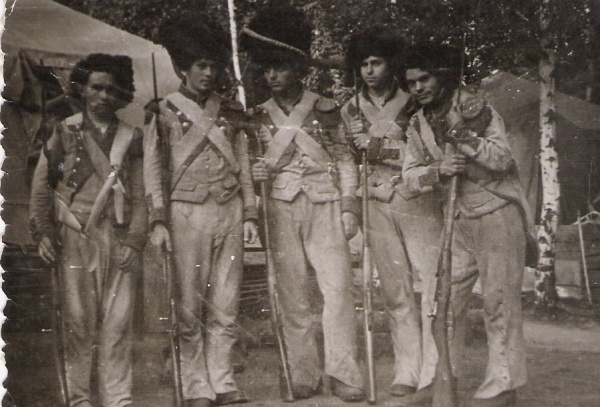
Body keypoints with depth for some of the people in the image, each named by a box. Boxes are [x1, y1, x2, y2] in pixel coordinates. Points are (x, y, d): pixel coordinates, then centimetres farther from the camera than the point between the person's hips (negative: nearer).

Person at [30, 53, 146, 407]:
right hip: (75, 237, -1)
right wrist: (44, 233, 1)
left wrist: (135, 241, -1)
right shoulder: (65, 132, 9)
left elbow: (139, 195, 8)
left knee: (119, 322, -2)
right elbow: (41, 184, 8)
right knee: (79, 321, 0)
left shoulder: (131, 136, 13)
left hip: (119, 237, 1)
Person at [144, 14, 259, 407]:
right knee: (190, 305, -1)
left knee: (226, 304, 4)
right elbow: (153, 167, 2)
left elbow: (244, 165, 15)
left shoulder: (231, 112, 14)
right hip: (188, 212, -3)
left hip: (230, 212, 3)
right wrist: (159, 220, -6)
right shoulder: (166, 112, 4)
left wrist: (250, 214, 9)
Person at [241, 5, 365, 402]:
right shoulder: (261, 116, 10)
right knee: (293, 293, 1)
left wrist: (348, 206, 0)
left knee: (338, 288, -7)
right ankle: (305, 376, 10)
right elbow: (262, 165, 15)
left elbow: (345, 160, 8)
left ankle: (344, 374, 1)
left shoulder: (326, 109, 6)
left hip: (326, 205, -1)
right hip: (282, 209, 2)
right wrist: (256, 172, -8)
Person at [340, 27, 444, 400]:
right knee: (395, 293, 4)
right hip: (378, 205, 3)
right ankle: (407, 372, 11)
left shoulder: (414, 103, 0)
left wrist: (387, 150, -10)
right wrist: (349, 204, 1)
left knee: (431, 283, -9)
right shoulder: (352, 110, 11)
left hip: (419, 201, -3)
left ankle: (434, 370, -1)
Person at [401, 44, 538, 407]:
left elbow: (502, 158, -19)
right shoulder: (418, 124, 7)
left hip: (498, 214, -6)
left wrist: (464, 137, -30)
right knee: (447, 299, 8)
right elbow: (411, 173, 2)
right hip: (460, 220, 6)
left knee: (500, 301, -4)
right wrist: (438, 171, -17)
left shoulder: (475, 109, -11)